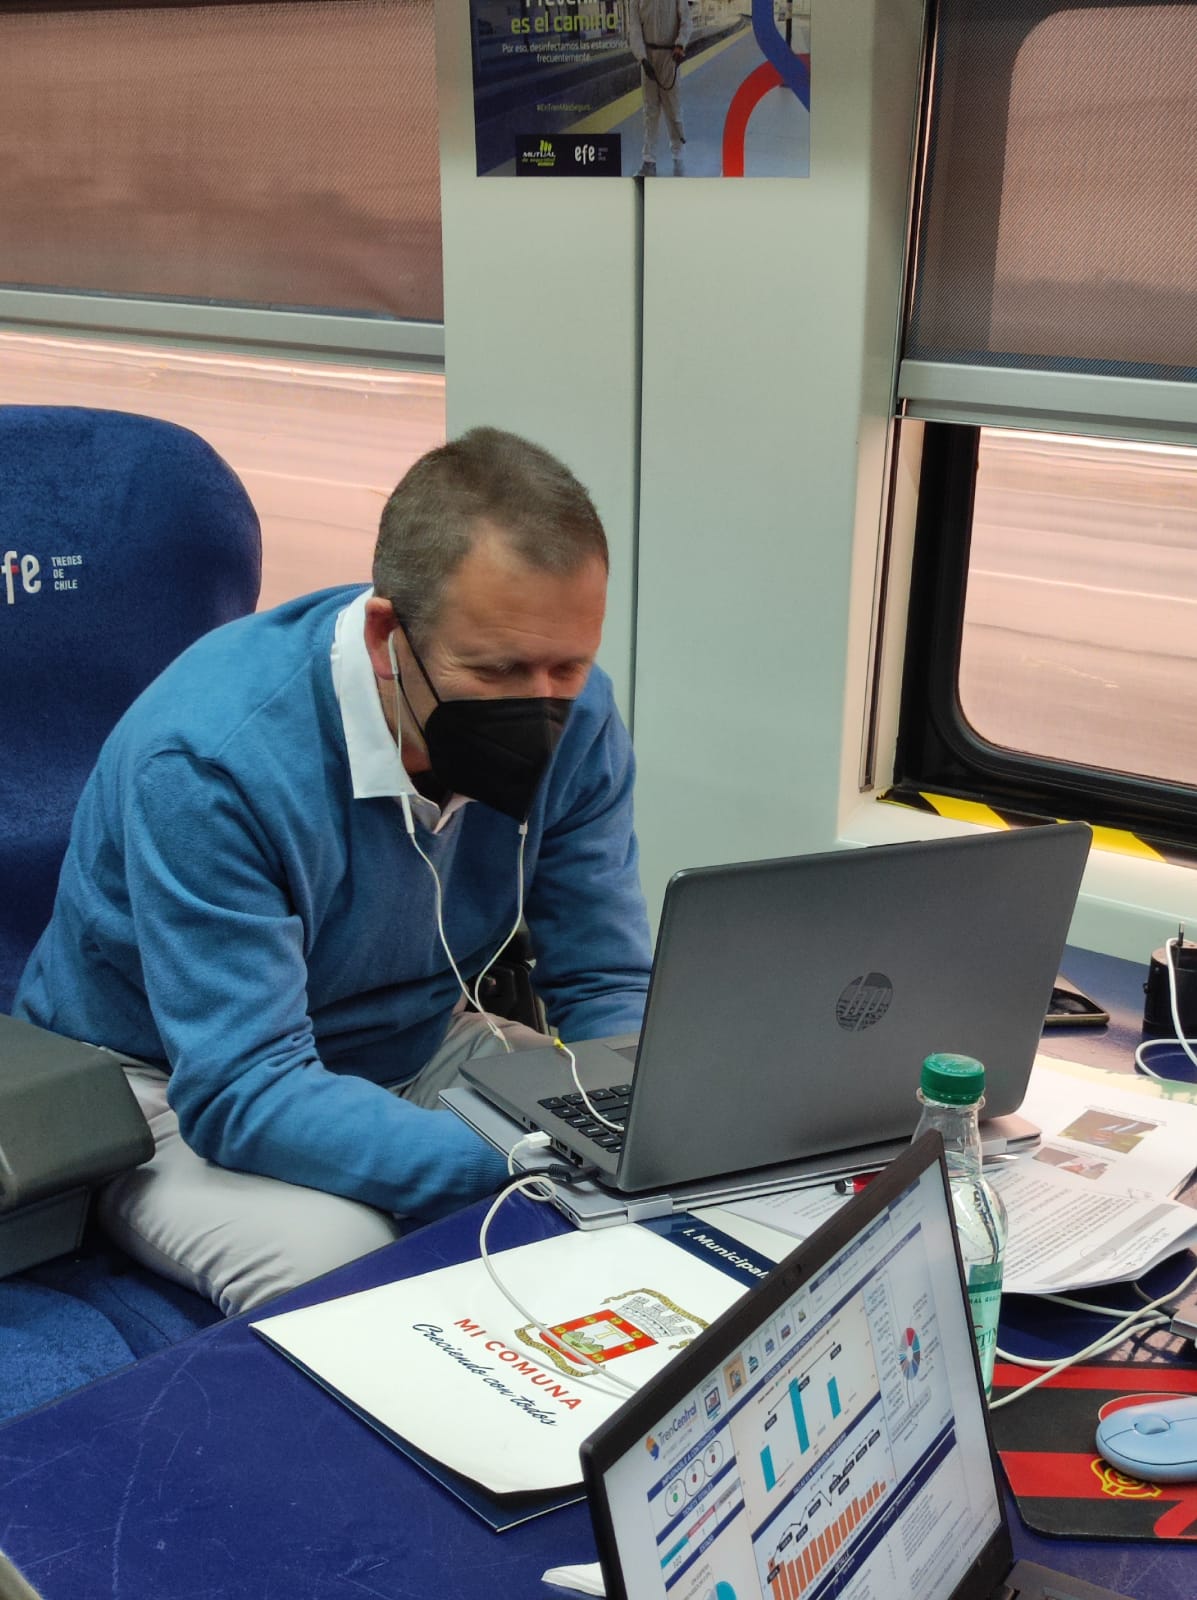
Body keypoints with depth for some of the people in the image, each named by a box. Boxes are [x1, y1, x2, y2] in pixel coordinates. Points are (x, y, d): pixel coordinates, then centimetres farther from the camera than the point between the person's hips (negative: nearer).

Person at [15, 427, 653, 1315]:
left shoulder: (572, 714, -14)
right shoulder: (209, 757, -32)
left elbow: (608, 986, -8)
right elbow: (242, 1093, -34)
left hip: (409, 1049, 5)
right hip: (171, 1093, -5)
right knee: (327, 1257, -34)